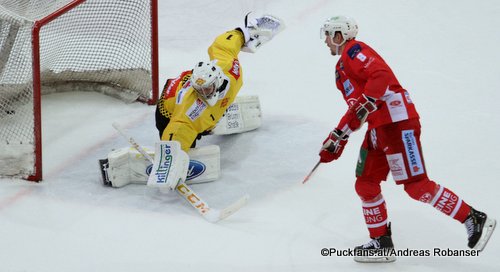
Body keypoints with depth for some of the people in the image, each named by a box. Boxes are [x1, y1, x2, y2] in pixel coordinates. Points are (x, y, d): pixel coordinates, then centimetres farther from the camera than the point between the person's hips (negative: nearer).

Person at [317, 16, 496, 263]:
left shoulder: (353, 50, -5)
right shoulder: (342, 67, 26)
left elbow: (380, 75, -22)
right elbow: (354, 111, 31)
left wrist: (364, 107, -25)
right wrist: (337, 140, 26)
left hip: (397, 120, -11)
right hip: (379, 128, 11)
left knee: (415, 185, -13)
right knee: (365, 184, 10)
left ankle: (474, 220, -9)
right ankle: (380, 242, 17)